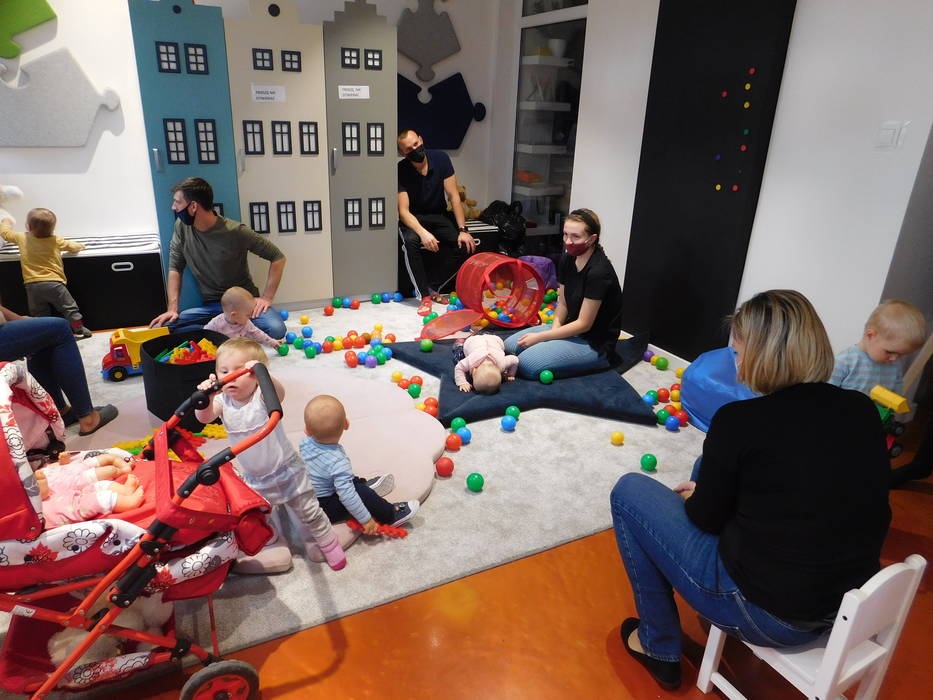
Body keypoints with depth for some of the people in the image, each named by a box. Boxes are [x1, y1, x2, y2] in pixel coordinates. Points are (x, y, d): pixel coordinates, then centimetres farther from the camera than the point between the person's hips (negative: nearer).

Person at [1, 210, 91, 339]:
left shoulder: (22, 238, 5)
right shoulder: (56, 241, 0)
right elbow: (73, 247, 15)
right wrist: (80, 245, 38)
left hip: (32, 285, 2)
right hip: (53, 283, -2)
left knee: (39, 314, 9)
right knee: (69, 308, 6)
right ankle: (79, 330, 7)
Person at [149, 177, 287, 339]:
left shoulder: (236, 231, -15)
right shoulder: (182, 226, -3)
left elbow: (278, 257, -9)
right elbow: (175, 268, 4)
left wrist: (267, 298, -14)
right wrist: (172, 309, -5)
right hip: (210, 305, 3)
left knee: (276, 330, -32)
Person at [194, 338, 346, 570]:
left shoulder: (263, 395, -22)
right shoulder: (223, 401, -9)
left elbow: (279, 393, -45)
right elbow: (204, 417, -28)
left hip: (286, 470, -4)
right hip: (254, 478, 4)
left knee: (310, 513, 8)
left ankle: (329, 545, 31)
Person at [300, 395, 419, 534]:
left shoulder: (305, 442, -11)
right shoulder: (338, 462, -33)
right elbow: (347, 495, -35)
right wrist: (365, 520, -25)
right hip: (323, 510, -8)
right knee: (360, 493, -17)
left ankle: (365, 485, 36)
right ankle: (390, 516, -3)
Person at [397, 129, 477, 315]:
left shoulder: (441, 159, -13)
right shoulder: (401, 171, -20)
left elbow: (454, 197, -11)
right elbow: (404, 211, -24)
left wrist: (463, 230, -19)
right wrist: (423, 233, -41)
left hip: (439, 215, 3)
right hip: (414, 218, -3)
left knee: (466, 245, -19)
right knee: (411, 241, -36)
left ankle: (434, 288, -5)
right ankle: (424, 295, -25)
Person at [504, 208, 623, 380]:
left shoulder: (599, 271, -25)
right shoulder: (567, 259, -1)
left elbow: (584, 324, -21)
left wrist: (540, 337, -18)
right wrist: (555, 328, -11)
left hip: (595, 344, -7)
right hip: (572, 329, 8)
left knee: (527, 363, -21)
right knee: (511, 344, -1)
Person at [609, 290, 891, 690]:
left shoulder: (740, 420, -20)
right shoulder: (862, 410, -3)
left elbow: (706, 517, -8)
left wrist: (692, 497, 15)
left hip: (765, 615, -7)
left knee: (630, 491, 8)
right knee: (709, 469, 23)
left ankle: (658, 647, 19)